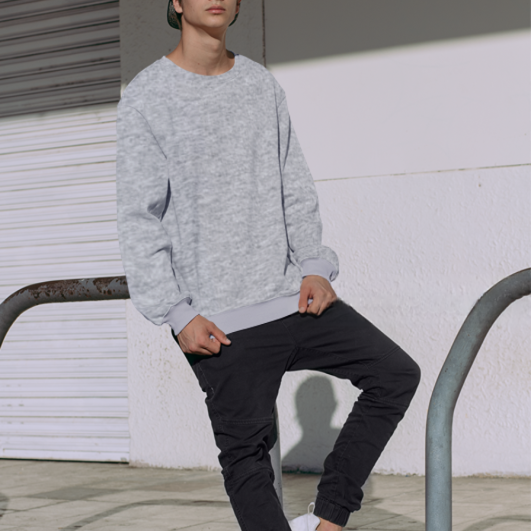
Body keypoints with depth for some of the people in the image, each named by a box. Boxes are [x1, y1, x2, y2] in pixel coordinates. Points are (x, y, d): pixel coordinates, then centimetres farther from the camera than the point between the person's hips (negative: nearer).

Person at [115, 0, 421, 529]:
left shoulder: (262, 84, 13)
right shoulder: (146, 97, -3)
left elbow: (295, 190, 14)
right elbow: (139, 220, -6)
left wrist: (314, 267, 0)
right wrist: (177, 314, -12)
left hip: (291, 295, 5)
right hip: (220, 321, -5)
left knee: (396, 373, 0)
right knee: (245, 453, -1)